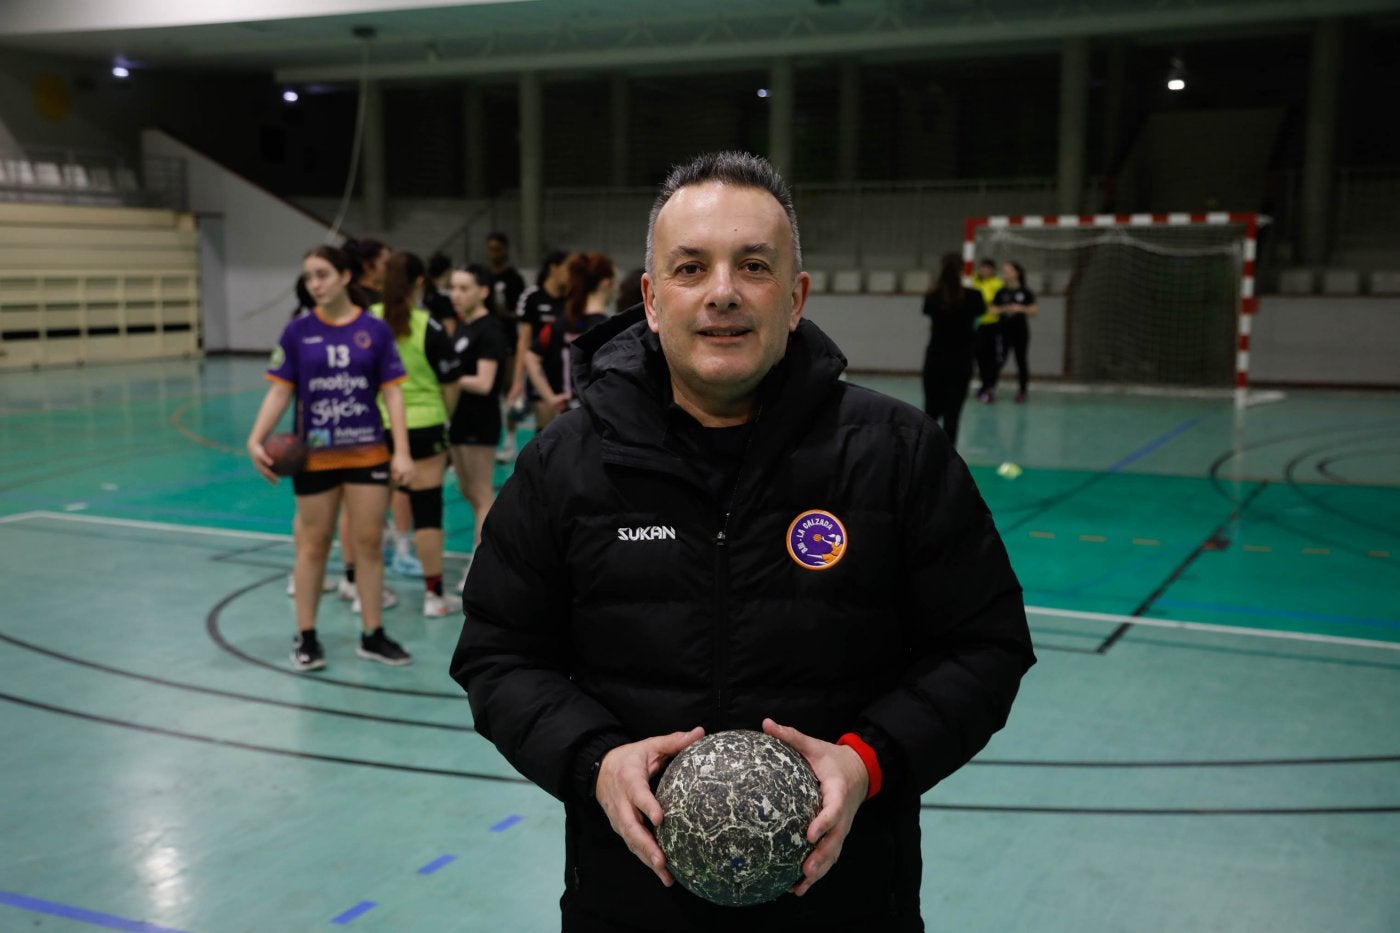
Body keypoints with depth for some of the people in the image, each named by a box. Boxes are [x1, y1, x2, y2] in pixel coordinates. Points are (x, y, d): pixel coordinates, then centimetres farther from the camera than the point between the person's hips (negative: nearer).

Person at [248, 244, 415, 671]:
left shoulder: (374, 330, -2)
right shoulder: (297, 331, -2)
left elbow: (392, 392, -2)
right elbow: (280, 391, -1)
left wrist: (402, 451, -9)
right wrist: (256, 439, -14)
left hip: (368, 453, 0)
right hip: (314, 456, 0)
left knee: (369, 542, 5)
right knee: (314, 544, 8)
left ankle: (373, 635, 17)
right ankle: (306, 637, 19)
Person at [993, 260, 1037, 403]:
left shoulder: (1025, 292, -1)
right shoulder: (1001, 292, 5)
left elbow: (1035, 310, 0)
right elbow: (993, 310, 4)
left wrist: (1021, 309, -16)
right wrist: (1004, 309, -14)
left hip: (1021, 331, -1)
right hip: (1005, 331, 1)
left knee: (1021, 360, 5)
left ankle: (1022, 391, 15)